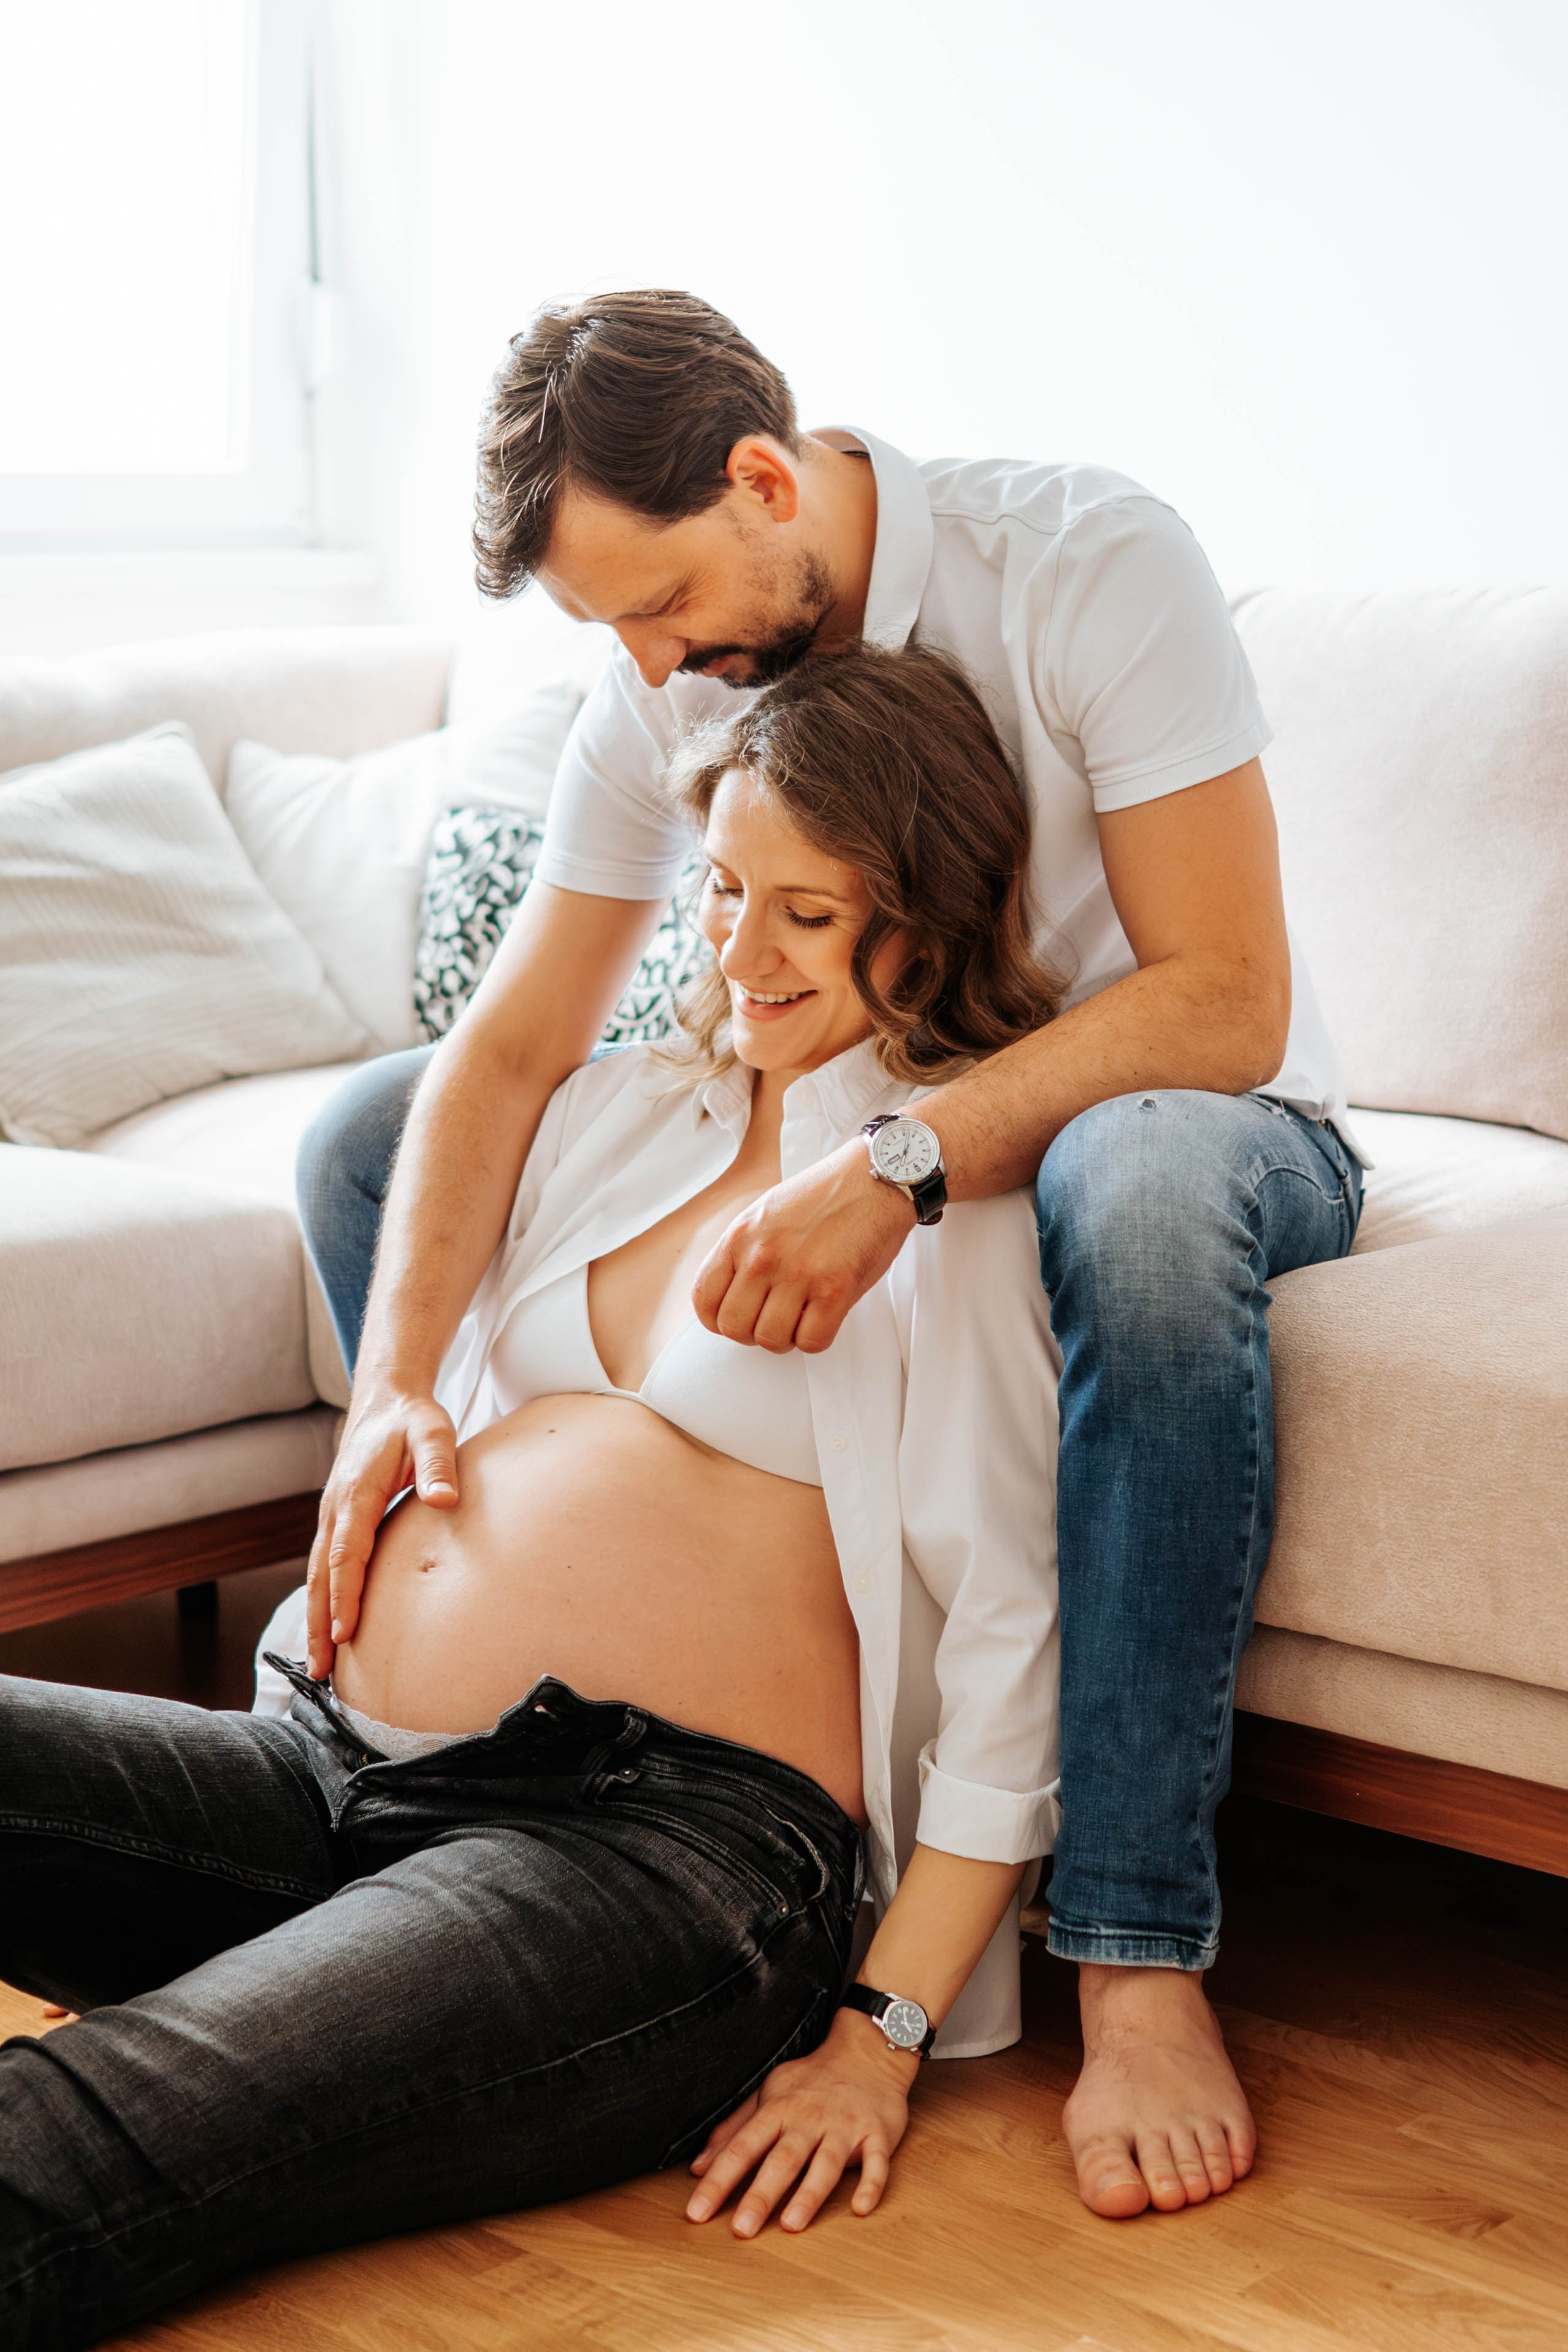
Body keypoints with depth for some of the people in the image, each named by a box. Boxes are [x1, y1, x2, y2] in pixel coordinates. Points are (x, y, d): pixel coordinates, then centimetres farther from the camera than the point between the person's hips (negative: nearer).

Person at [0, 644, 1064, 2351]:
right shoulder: (620, 1105, 22)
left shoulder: (968, 1176, 0)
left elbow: (1018, 1635, -6)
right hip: (328, 1767, 8)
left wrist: (886, 2034, -11)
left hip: (668, 1834, -7)